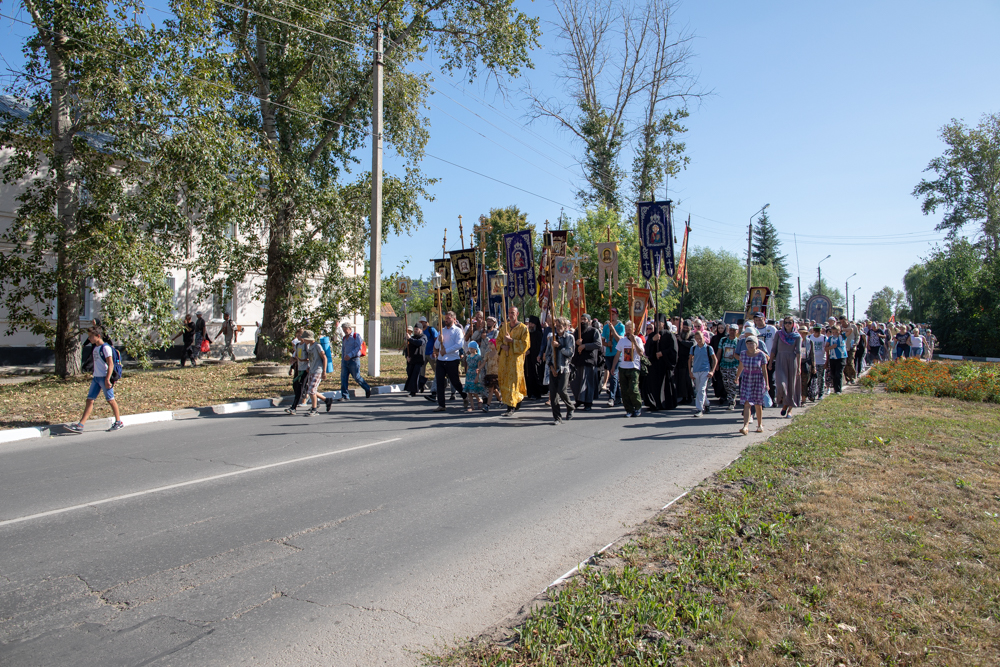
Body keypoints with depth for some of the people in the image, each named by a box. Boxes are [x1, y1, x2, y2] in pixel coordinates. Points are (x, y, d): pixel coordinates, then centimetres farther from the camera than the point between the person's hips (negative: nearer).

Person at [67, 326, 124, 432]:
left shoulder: (105, 348, -12)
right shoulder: (95, 348, 14)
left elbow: (111, 364, -16)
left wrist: (107, 379, -21)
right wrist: (94, 377, 22)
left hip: (104, 378, -8)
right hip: (96, 377, 8)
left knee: (110, 400, 0)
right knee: (90, 400, 3)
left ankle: (119, 423, 12)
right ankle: (80, 425, 1)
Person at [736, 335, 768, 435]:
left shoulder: (761, 355, -10)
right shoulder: (743, 354, -1)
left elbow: (764, 370, -7)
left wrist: (766, 384, -10)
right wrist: (737, 377, 24)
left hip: (758, 380, -2)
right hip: (746, 379, 2)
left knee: (758, 404, 9)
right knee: (747, 403, -8)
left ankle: (760, 425, 27)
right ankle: (746, 427, -14)